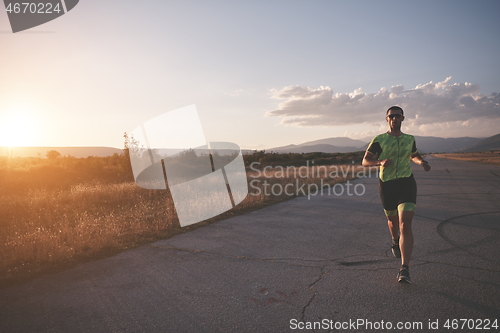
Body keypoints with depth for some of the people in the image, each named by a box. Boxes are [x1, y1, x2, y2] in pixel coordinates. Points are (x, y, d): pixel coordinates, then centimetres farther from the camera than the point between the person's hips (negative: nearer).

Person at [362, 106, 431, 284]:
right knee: (393, 220, 18)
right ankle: (395, 241, 56)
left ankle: (404, 269, -15)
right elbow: (365, 161, -5)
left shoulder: (409, 139, 7)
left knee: (405, 224, -15)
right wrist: (380, 162, -24)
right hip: (386, 185, 0)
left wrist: (422, 162, 4)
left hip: (407, 183, 0)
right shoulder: (379, 140, -3)